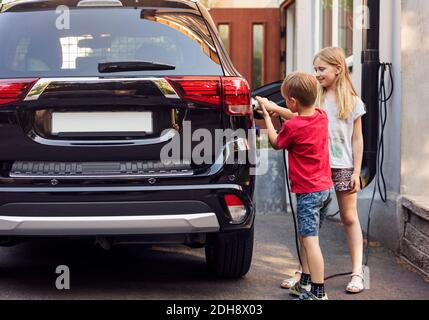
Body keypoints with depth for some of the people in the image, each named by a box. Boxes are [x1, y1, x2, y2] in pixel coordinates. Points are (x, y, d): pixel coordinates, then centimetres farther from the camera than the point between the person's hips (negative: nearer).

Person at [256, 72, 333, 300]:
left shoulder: (293, 127, -18)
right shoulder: (321, 116, 3)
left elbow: (276, 143, 3)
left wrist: (266, 116, 12)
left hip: (308, 192, -9)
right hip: (325, 187, 9)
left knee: (310, 241, -9)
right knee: (305, 237, 19)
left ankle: (319, 293, -11)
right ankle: (306, 283, 28)